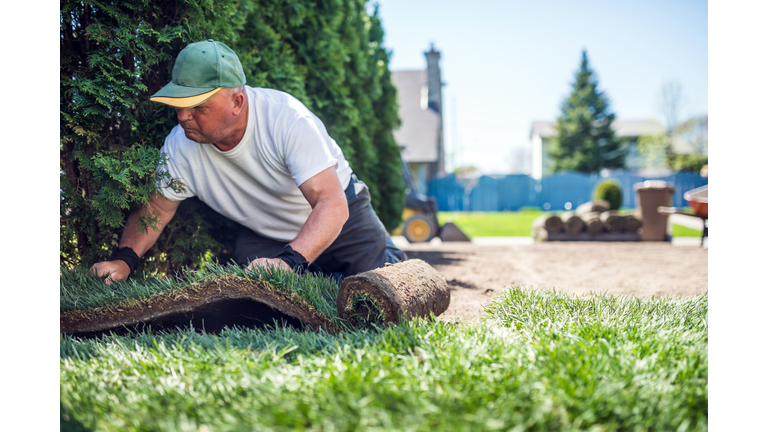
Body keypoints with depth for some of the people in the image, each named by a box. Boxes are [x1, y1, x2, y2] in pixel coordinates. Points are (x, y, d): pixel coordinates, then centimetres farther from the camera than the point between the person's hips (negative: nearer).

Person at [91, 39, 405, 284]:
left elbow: (331, 203, -41)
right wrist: (124, 259, -25)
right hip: (263, 236, 3)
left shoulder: (287, 119, -35)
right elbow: (156, 207, -6)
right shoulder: (180, 146, -21)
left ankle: (387, 256, 26)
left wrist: (289, 260, -57)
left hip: (338, 218, -3)